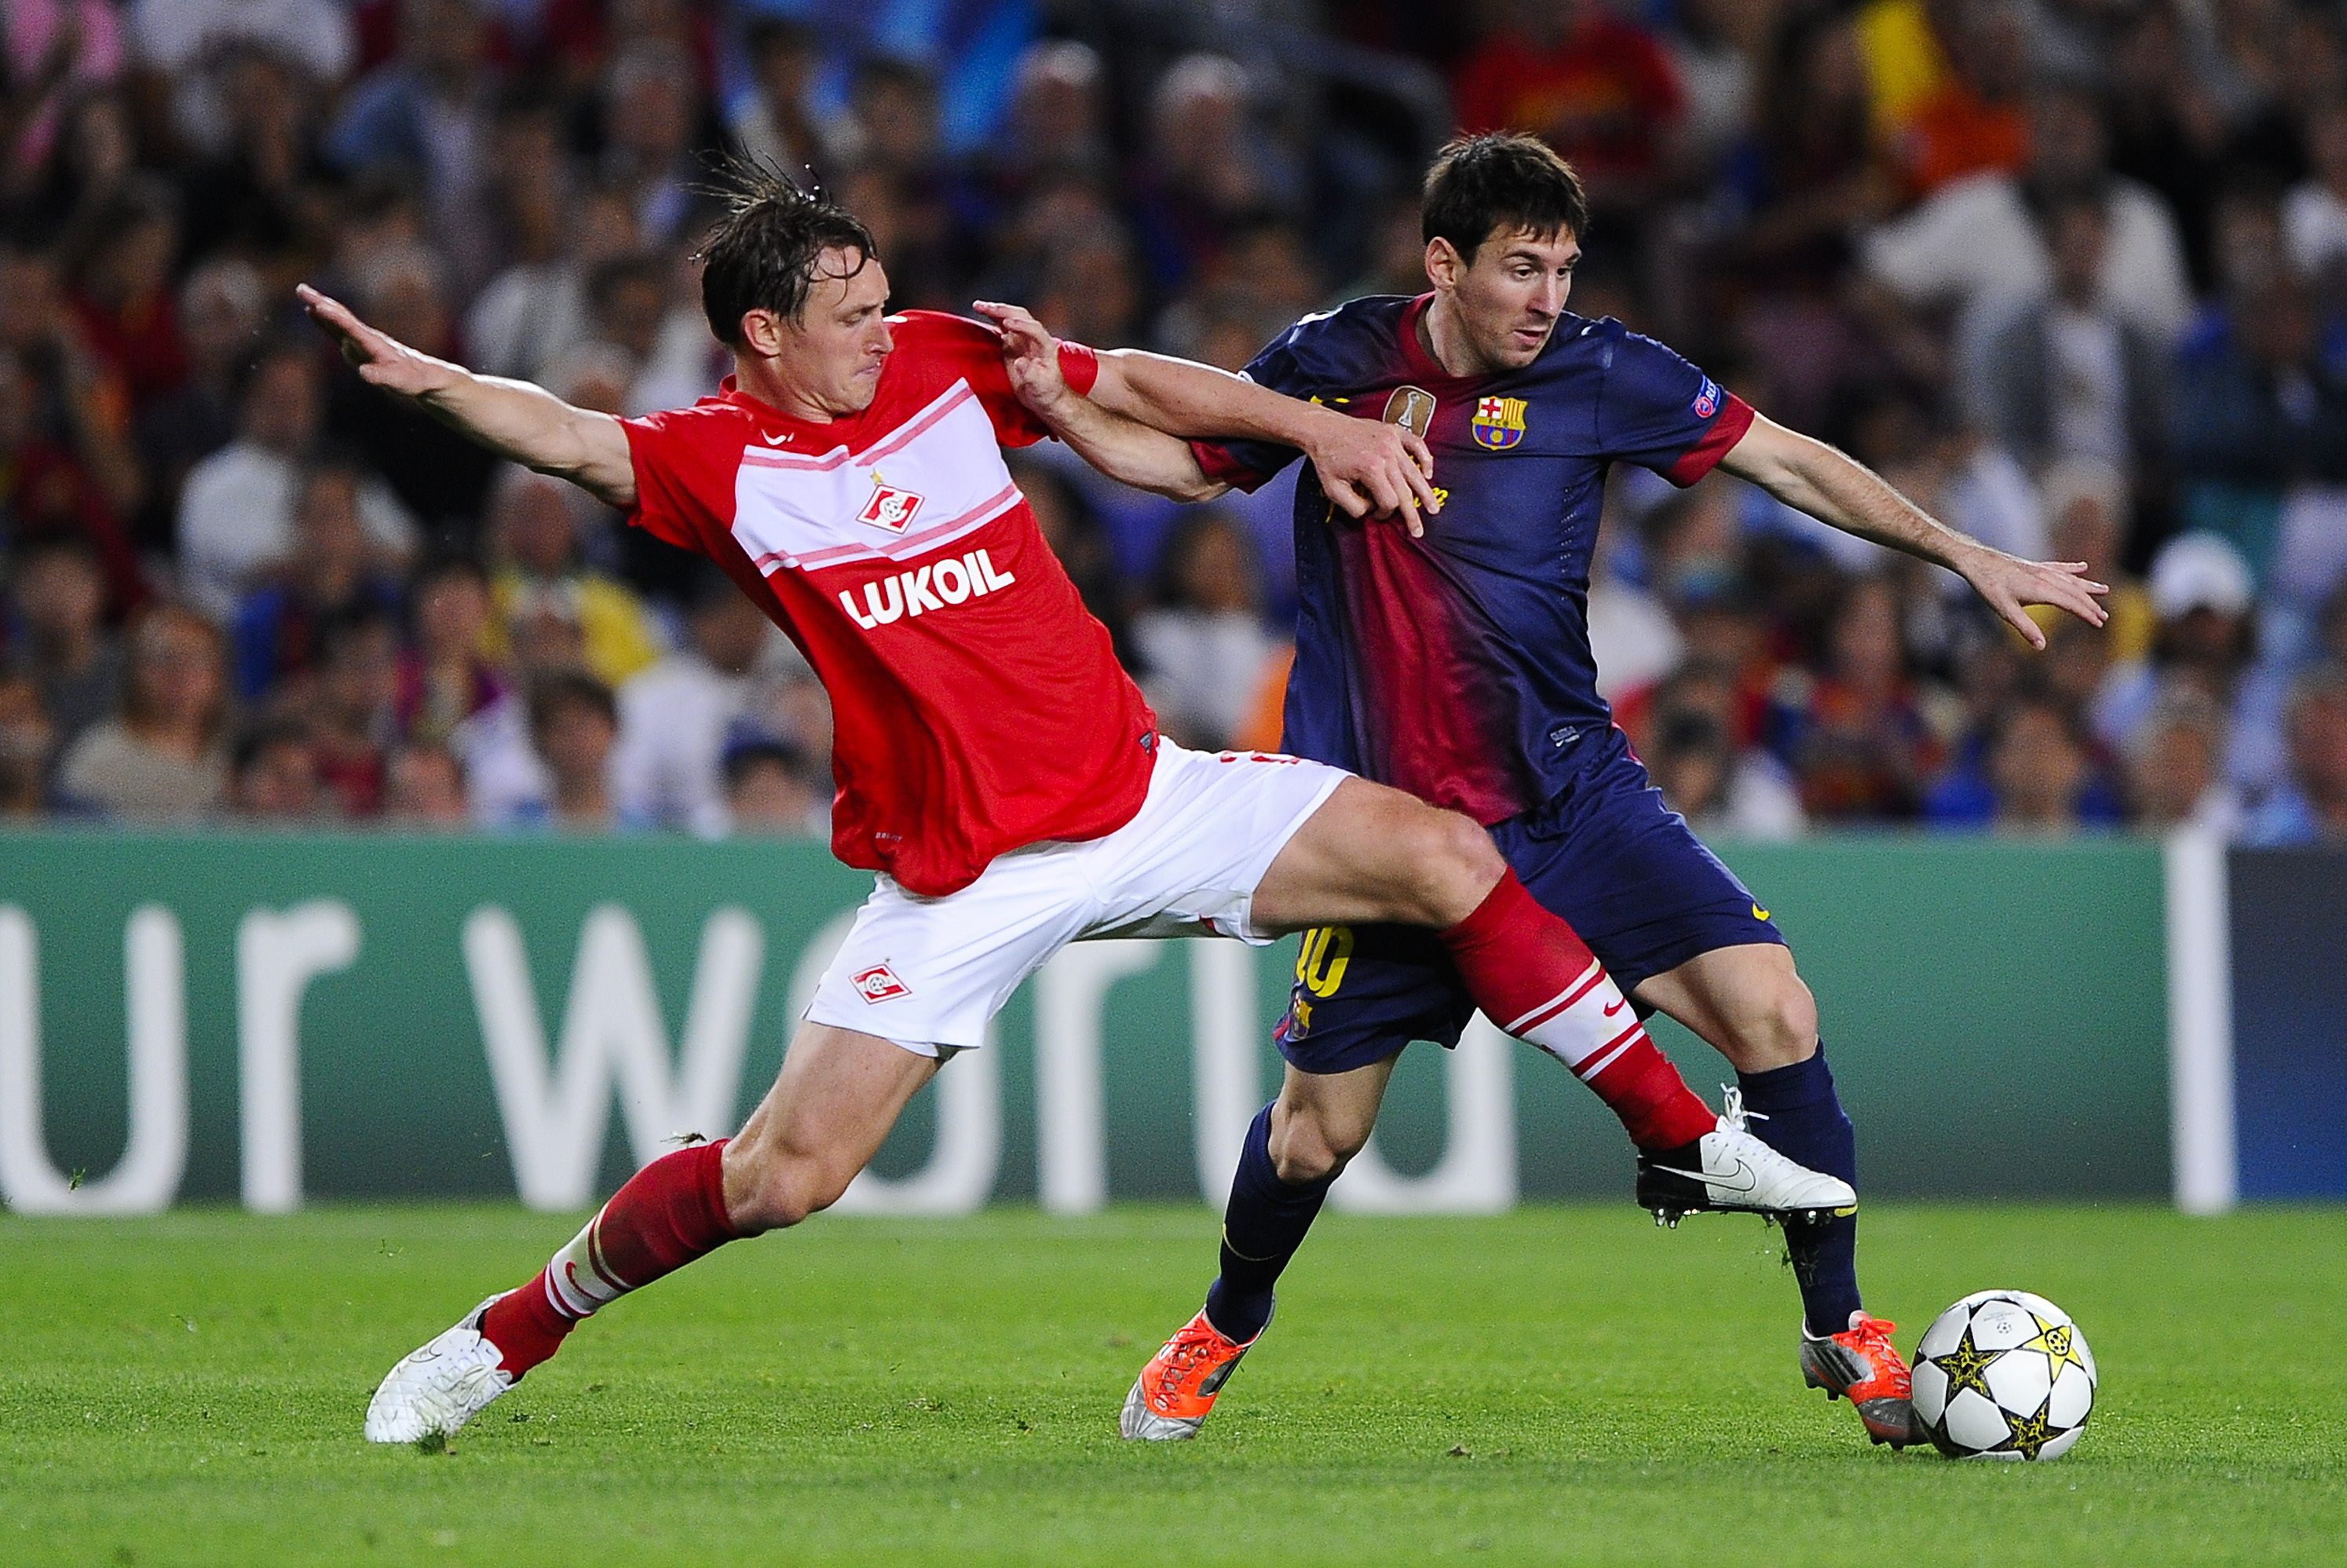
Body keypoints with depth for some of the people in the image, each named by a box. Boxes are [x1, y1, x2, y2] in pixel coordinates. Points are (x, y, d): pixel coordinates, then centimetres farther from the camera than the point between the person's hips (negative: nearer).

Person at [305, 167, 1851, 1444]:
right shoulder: (722, 464, -8)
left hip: (1143, 796, 4)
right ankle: (508, 1336, 11)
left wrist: (1319, 427, 6)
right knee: (780, 1176, -12)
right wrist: (430, 380, -44)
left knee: (1444, 855, -8)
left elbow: (1139, 386, 15)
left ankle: (1691, 1141, 4)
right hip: (961, 882, -4)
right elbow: (569, 438, -25)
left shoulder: (943, 364, 4)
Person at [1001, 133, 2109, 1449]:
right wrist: (1068, 409, -6)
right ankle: (1225, 1331, 35)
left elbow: (1791, 464, 2)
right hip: (1391, 818, 0)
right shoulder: (1332, 361, -3)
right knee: (1318, 1130, 2)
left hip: (1574, 792, 0)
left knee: (1773, 1009, -17)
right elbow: (1192, 460, 13)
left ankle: (1841, 1328, 0)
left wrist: (1969, 557, -2)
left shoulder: (1598, 374, -5)